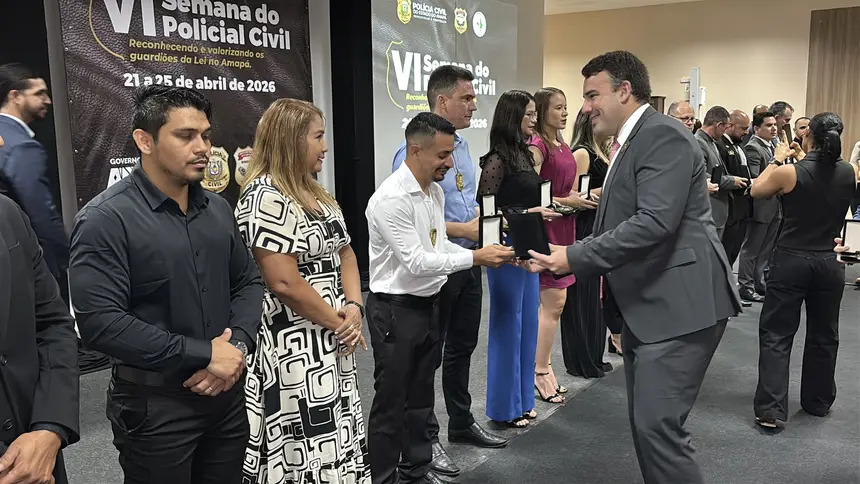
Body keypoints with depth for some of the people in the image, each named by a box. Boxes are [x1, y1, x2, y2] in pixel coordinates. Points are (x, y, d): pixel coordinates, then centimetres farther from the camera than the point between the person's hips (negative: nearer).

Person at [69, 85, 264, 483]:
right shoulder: (106, 219, -14)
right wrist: (203, 355, -20)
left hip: (228, 392, 6)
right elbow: (100, 322, -22)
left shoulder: (218, 209, 6)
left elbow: (248, 281, 12)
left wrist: (238, 344, -7)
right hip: (155, 405, -6)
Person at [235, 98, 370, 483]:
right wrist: (339, 323, -12)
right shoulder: (265, 197, -18)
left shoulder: (314, 192, 11)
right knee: (312, 453, 1)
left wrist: (354, 308, -4)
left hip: (332, 343, 9)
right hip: (295, 348, -9)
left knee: (336, 444, 17)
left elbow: (345, 253, 13)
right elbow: (285, 283, -23)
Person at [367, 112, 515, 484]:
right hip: (396, 310, -8)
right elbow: (416, 261, -24)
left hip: (429, 304, 8)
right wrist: (476, 257, -21)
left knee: (421, 397, 19)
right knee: (391, 402, 5)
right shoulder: (391, 199, -22)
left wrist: (485, 255, -1)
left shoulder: (435, 191, 6)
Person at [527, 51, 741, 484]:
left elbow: (654, 222, -25)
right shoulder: (628, 143, 18)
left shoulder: (664, 137, -13)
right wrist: (567, 266, 7)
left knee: (657, 424, -11)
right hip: (646, 306, 10)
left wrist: (574, 257, -21)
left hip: (679, 305, -10)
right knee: (646, 424, 15)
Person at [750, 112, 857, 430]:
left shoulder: (789, 172, -15)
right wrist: (796, 162, 19)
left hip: (791, 261, -3)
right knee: (823, 336, 19)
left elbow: (756, 191, 3)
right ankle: (818, 402, 33)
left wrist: (777, 160, 11)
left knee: (776, 336, 2)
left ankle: (771, 410, -3)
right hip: (829, 263, 4)